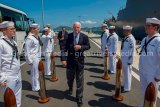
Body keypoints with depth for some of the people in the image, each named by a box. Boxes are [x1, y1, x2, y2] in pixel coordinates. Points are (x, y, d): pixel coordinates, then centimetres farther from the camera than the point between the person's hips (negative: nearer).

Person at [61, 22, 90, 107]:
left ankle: (79, 98, 24)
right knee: (69, 78, 18)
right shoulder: (68, 36, -5)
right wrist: (63, 58, -16)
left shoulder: (84, 37, -4)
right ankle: (70, 88, 53)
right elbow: (64, 47, -8)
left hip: (80, 61, -1)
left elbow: (88, 46, 0)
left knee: (80, 80, 7)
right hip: (70, 60, 1)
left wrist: (80, 47, -19)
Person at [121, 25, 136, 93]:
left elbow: (132, 51, -19)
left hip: (127, 59, -9)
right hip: (123, 58, 9)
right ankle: (125, 85, 35)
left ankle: (127, 88, 18)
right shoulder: (125, 38, 8)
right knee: (124, 73, 19)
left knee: (127, 73, 4)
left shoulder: (131, 39, -18)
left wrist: (130, 61, -17)